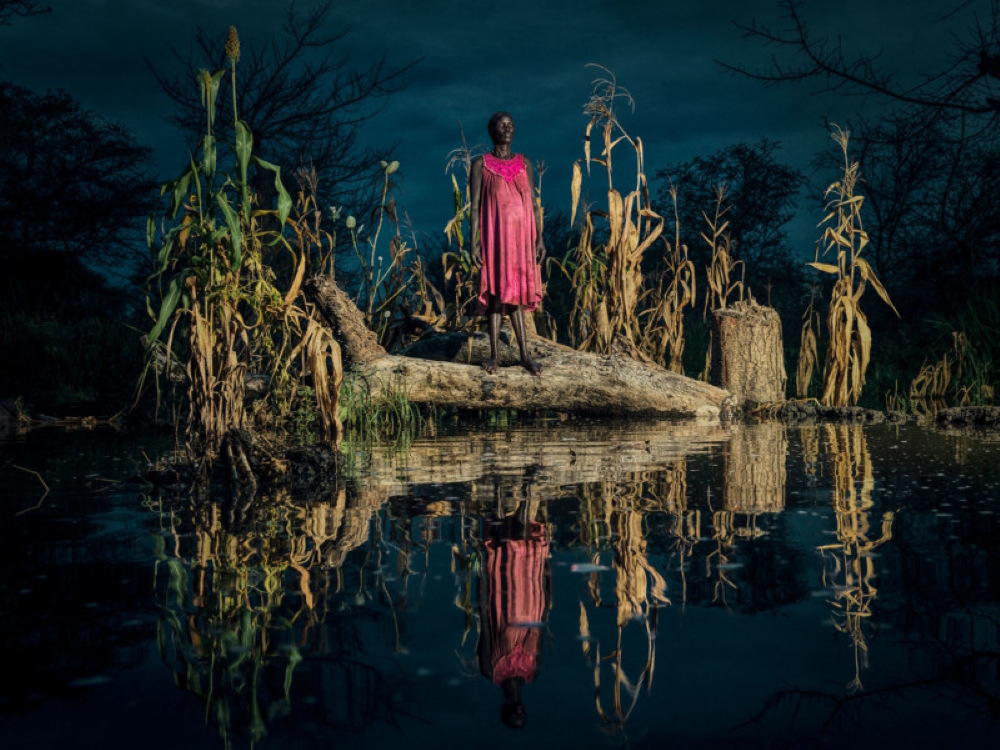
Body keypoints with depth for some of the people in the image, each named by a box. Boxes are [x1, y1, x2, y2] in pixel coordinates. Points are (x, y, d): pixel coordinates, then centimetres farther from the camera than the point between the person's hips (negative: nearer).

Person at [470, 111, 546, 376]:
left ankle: (525, 354, 8)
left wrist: (539, 238, 3)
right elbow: (474, 207, -2)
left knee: (516, 291, 7)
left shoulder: (524, 163, 9)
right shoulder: (480, 164, 0)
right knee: (495, 291, -1)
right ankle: (494, 354, 7)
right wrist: (474, 243, -9)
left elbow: (533, 204, 9)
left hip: (521, 236, 3)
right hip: (494, 236, -3)